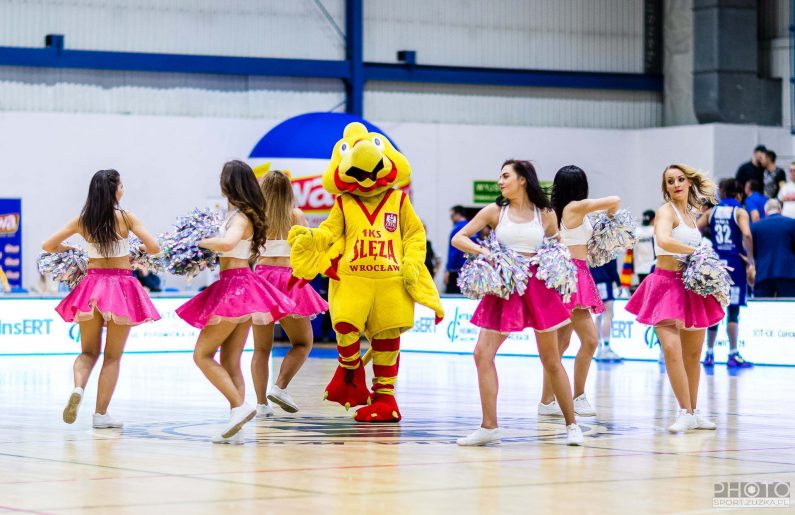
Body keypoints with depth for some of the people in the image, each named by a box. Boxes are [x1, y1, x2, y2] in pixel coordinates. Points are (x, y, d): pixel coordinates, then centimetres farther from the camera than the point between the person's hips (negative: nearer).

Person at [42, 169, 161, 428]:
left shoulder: (81, 221, 1)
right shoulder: (125, 217, -7)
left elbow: (48, 245, 5)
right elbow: (154, 247, -10)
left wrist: (70, 250, 24)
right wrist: (140, 249, 12)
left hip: (92, 285, 2)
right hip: (121, 285, -2)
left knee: (88, 351, 14)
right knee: (113, 356, 7)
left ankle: (78, 387, -16)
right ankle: (101, 413, 5)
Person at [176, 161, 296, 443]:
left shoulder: (240, 218, -14)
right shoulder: (245, 215, 14)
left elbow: (227, 243, -34)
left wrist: (201, 242, -18)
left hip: (234, 287, -9)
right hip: (242, 286, 9)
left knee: (202, 354, -4)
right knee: (230, 362, 8)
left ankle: (240, 406, -15)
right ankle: (234, 428, 4)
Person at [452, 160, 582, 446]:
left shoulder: (545, 215, 6)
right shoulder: (494, 212, 6)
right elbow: (458, 239, 4)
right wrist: (484, 252, -12)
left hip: (537, 286, -1)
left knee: (551, 361, 4)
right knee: (482, 353, -10)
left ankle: (571, 425, 14)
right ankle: (489, 427, -5)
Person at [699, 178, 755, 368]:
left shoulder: (712, 212, 10)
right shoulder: (740, 211, -2)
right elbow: (746, 235, -18)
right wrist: (751, 262, -13)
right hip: (735, 263, -4)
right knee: (733, 310, -2)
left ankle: (709, 354, 14)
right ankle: (733, 355, -4)